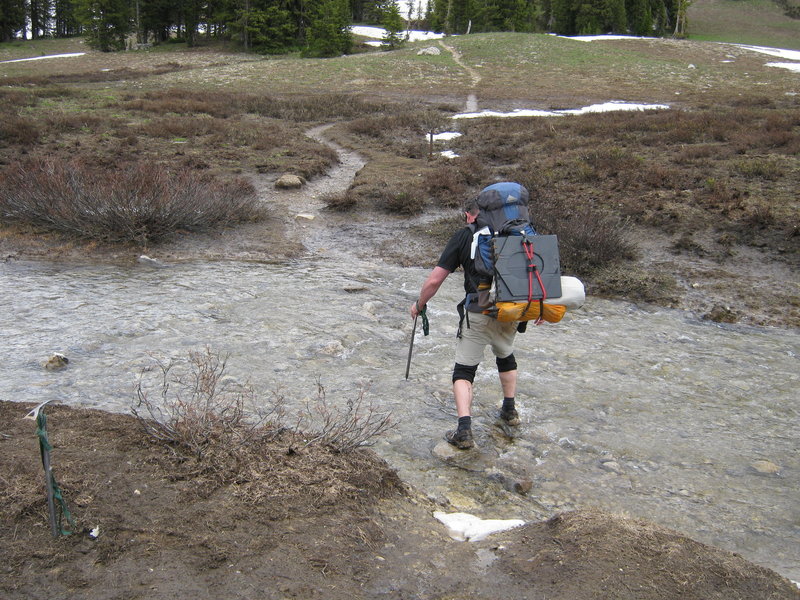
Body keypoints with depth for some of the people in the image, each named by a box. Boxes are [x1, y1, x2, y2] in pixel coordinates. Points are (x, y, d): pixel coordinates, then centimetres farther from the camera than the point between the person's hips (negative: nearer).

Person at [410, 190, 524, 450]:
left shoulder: (463, 236, 0)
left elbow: (434, 281, -3)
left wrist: (419, 304, 14)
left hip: (478, 314, -3)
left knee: (464, 370, 7)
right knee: (506, 356, 30)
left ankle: (464, 431, -7)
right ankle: (510, 410, 40)